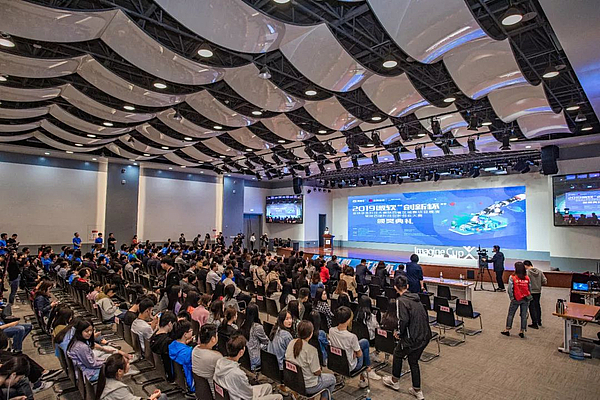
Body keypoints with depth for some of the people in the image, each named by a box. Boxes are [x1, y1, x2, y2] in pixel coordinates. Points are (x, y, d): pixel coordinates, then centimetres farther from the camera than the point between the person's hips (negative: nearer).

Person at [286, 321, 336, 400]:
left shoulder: (291, 343, -9)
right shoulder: (311, 350, -28)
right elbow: (317, 372, -21)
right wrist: (320, 370, 3)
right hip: (308, 386, -7)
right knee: (332, 378, 20)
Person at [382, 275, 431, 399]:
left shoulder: (401, 300, -14)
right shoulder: (416, 298, 9)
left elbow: (403, 320, -24)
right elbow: (425, 316, 13)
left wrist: (398, 332, -5)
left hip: (413, 338, -7)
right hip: (425, 336, 7)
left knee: (397, 354, 19)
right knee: (414, 361, 23)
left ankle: (395, 381, 35)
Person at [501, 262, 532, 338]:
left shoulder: (512, 277, -12)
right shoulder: (527, 278, -2)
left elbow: (510, 289, -14)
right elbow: (530, 289, 2)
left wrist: (512, 298, -2)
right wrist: (528, 298, 11)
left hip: (516, 299, -3)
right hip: (525, 299, 3)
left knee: (511, 314, 9)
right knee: (524, 315, 11)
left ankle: (507, 330, 15)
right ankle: (522, 331, 16)